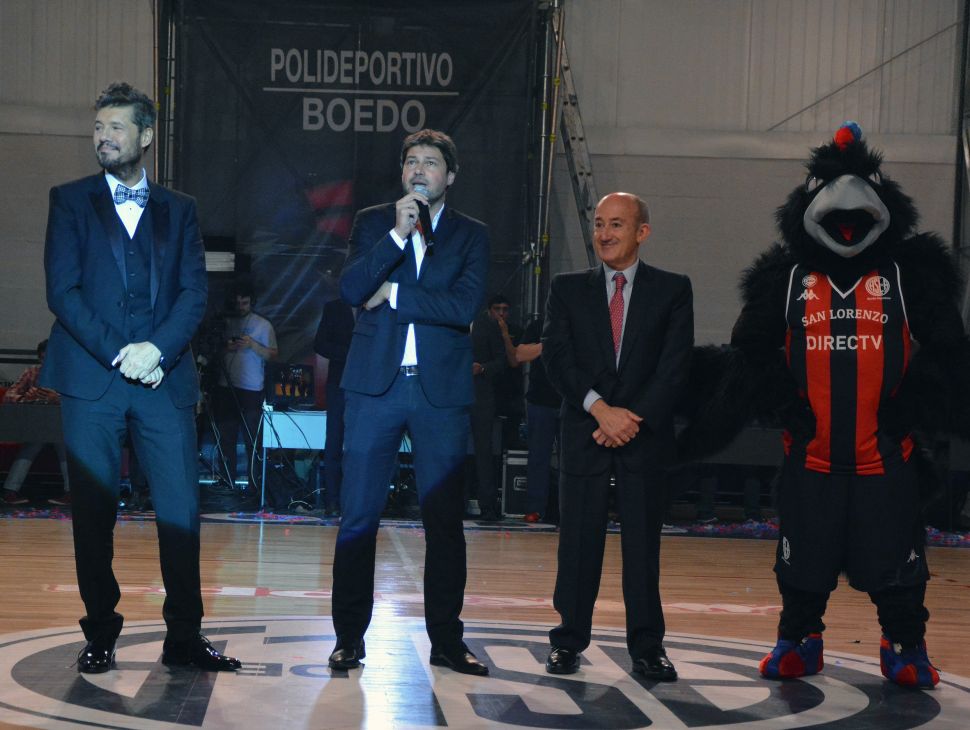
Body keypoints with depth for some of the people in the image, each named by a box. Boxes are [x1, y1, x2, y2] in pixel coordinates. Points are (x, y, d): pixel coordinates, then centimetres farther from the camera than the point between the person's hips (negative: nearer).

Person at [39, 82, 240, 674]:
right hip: (91, 380, -1)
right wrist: (119, 355, -11)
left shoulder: (180, 210, 14)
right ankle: (101, 636, 12)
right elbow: (63, 291, -1)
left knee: (181, 509, -3)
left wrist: (157, 349, -12)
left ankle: (185, 636, 4)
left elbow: (195, 293, 5)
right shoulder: (71, 201, 9)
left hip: (165, 377, 1)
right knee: (94, 513, 2)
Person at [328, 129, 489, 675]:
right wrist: (398, 235, -15)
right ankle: (350, 638, 8)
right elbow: (351, 289, -7)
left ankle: (447, 641, 12)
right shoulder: (373, 223, 10)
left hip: (442, 390, 0)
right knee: (359, 516, 0)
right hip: (376, 385, 0)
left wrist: (393, 294, -7)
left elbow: (465, 306, -8)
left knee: (446, 520, 4)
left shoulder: (472, 235, 7)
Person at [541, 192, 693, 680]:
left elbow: (675, 365, -2)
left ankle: (647, 648, 8)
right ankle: (568, 641, 12)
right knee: (578, 541, 2)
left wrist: (633, 418, -12)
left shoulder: (672, 290, 6)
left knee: (643, 543, 2)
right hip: (584, 433, 1)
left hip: (645, 434, -1)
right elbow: (556, 356, -3)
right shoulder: (568, 289, 9)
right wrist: (600, 409, -15)